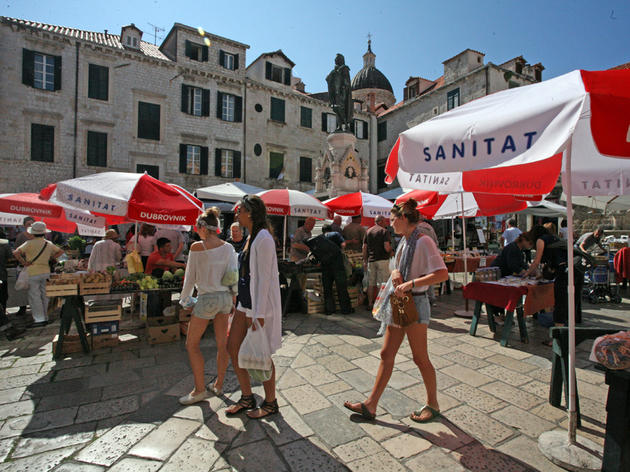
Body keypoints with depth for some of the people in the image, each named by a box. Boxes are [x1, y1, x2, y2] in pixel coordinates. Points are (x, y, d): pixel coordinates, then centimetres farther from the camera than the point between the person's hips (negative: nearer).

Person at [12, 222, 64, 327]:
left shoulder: (30, 243, -10)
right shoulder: (49, 244, 5)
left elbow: (16, 253, -18)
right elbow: (60, 251, 16)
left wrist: (23, 262, -8)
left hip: (33, 273, -5)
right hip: (46, 272, 5)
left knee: (34, 296, 1)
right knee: (44, 295, 13)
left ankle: (40, 319, 1)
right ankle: (45, 317, 19)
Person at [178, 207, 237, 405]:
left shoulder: (197, 247, -11)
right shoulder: (228, 247, 1)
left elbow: (190, 277, -4)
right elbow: (234, 276, 1)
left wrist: (184, 298, 9)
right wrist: (235, 300, 10)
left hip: (207, 298, -5)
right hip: (226, 297, 5)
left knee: (192, 344, 12)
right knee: (222, 344, 14)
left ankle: (200, 389, 17)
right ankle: (218, 385, 29)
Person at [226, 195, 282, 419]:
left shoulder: (263, 238, -18)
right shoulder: (251, 237, 11)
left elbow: (264, 278, -21)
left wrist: (259, 315, -21)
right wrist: (241, 301, 20)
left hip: (261, 304, -9)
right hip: (245, 302, 9)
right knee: (233, 348, 14)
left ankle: (270, 403, 29)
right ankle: (247, 397, 34)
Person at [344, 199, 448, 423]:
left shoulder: (423, 241, -16)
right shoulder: (404, 241, 11)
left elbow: (442, 274, -24)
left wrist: (410, 283, -27)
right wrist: (395, 272, -2)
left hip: (415, 304, -8)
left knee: (420, 358, 8)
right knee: (386, 354, 11)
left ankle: (433, 404, 32)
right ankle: (371, 405, 20)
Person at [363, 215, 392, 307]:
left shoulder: (368, 231, 10)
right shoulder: (384, 231, -6)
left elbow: (364, 247, 9)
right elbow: (387, 247, -16)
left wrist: (365, 260, 14)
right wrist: (390, 251, 6)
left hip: (371, 260, 5)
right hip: (382, 260, -5)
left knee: (371, 283, 10)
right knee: (382, 284, 1)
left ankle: (370, 303, 16)